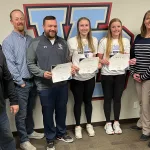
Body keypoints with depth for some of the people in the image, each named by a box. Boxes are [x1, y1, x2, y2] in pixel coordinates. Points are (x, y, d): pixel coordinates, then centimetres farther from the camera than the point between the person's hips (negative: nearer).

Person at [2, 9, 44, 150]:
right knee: (21, 113, 5)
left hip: (32, 81, 5)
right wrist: (21, 82, -13)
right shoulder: (8, 41, -9)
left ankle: (30, 131, 39)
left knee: (29, 110, 20)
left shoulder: (30, 39, 8)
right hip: (20, 84, -5)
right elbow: (10, 65, -13)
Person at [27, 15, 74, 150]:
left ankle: (61, 133, 38)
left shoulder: (62, 42, 9)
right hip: (45, 86, -4)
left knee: (62, 110, 17)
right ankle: (50, 138, 28)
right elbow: (30, 64, -6)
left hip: (62, 84, 4)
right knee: (48, 112, 9)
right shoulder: (36, 43, -5)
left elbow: (67, 61, 13)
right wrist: (42, 73, -19)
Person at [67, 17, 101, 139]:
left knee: (88, 101, 16)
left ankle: (89, 124, 34)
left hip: (90, 76, 3)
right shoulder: (72, 41, -9)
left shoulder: (94, 40, 4)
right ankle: (78, 126, 28)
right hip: (76, 77, -3)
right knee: (78, 102, 11)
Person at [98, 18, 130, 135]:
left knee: (117, 98, 10)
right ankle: (108, 123, 22)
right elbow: (99, 58, 0)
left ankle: (116, 122, 25)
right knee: (108, 98, 8)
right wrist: (102, 61, -22)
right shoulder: (104, 41, -3)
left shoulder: (125, 41, 4)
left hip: (120, 74, 2)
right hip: (107, 74, -2)